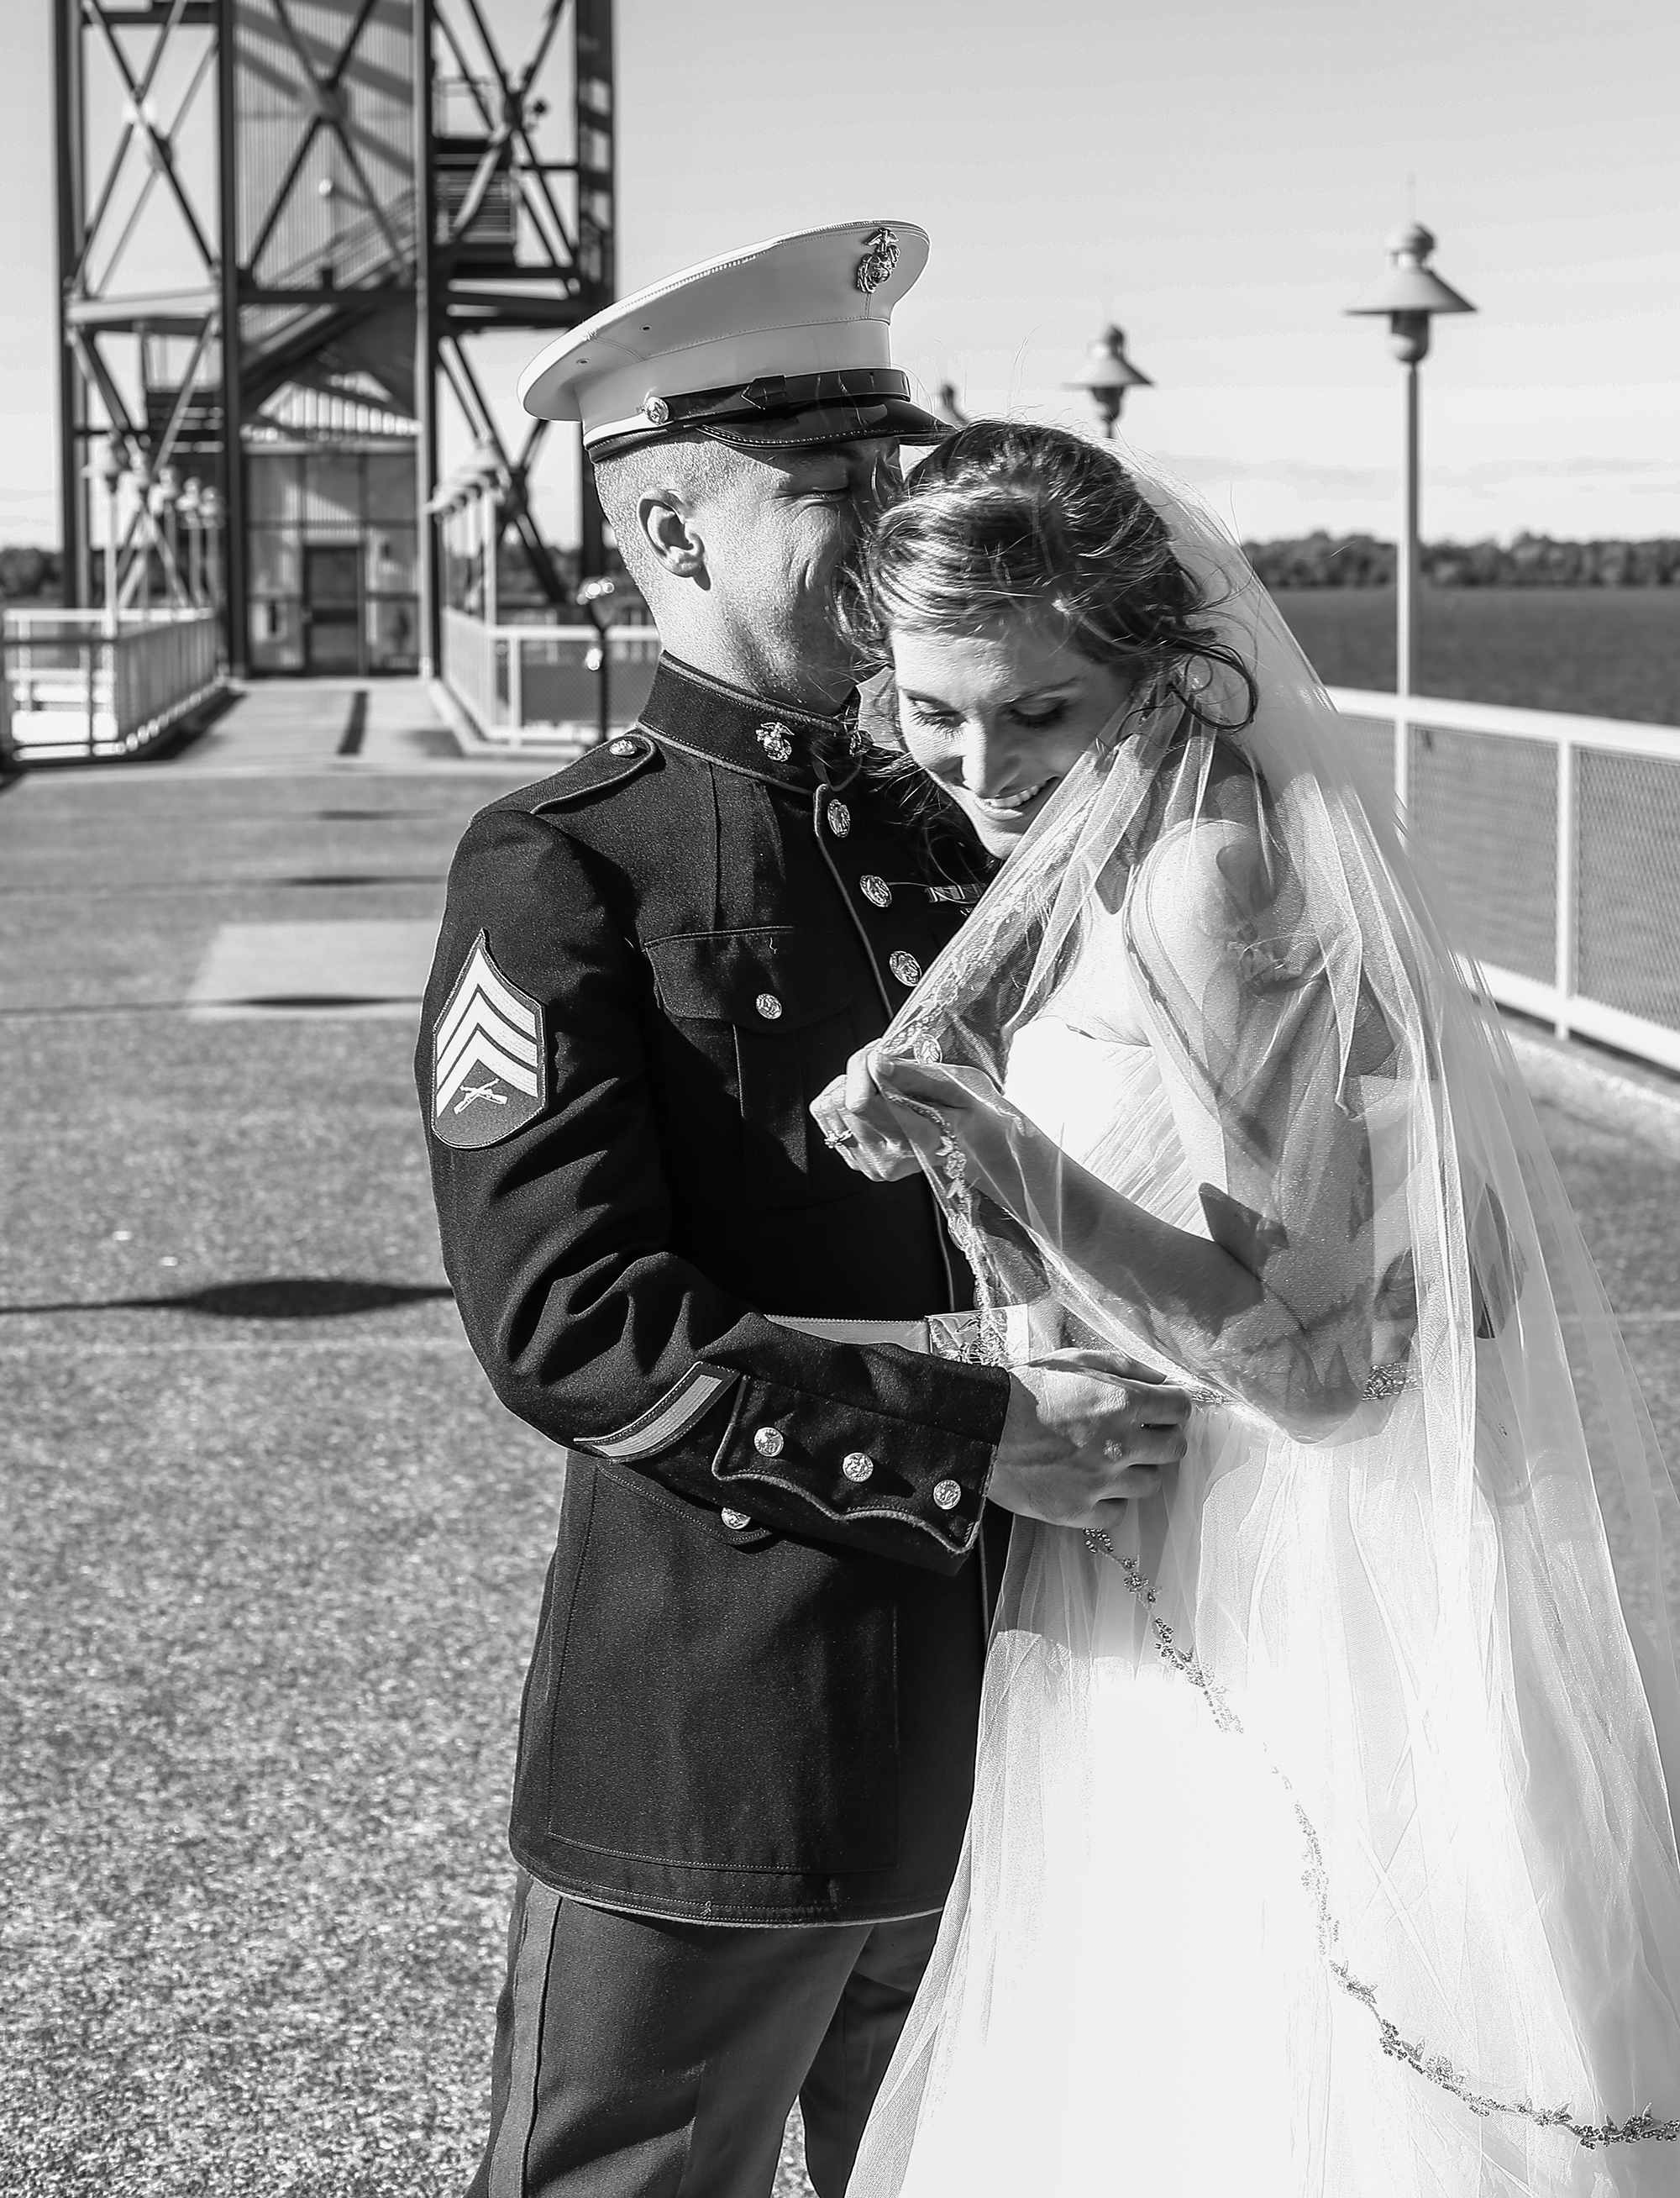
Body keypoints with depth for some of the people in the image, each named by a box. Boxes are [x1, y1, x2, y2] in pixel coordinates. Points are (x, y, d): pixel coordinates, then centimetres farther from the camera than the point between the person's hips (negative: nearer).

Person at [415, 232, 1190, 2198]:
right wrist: (964, 1436, -22)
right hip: (711, 1757, -6)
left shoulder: (959, 841, 10)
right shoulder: (557, 876, -10)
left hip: (994, 1728, 6)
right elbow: (565, 1325, -19)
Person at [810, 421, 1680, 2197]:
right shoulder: (1088, 871, 10)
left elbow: (1282, 1334, -21)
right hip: (1147, 1624, 9)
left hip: (1279, 1638, -9)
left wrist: (996, 1154, -28)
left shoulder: (1209, 872, -18)